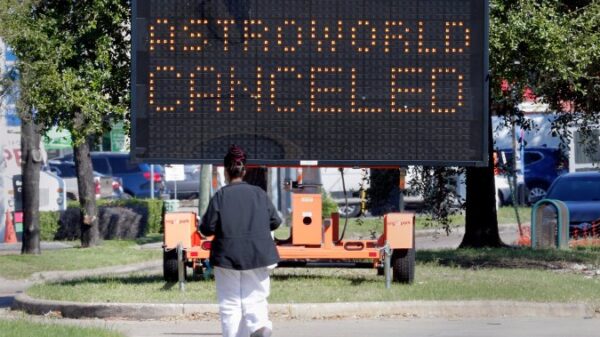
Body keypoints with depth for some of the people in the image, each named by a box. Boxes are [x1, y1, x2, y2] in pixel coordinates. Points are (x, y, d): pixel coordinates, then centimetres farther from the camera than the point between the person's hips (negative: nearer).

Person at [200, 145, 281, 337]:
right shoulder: (259, 194, 2)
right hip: (258, 256, 2)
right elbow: (275, 221, 6)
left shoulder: (220, 196, -7)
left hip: (228, 256, -2)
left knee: (230, 304, 7)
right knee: (255, 298, 7)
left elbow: (207, 228, -10)